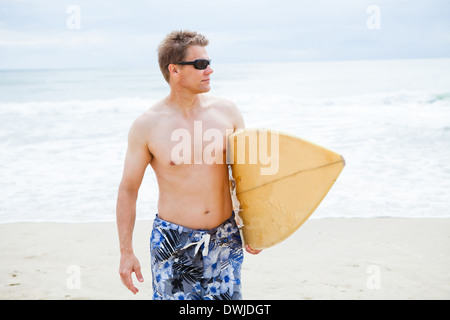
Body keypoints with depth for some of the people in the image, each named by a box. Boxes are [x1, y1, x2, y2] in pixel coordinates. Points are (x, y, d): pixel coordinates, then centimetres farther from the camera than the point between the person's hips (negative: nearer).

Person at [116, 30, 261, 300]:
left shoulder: (226, 111, -1)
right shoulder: (147, 126, -10)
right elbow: (128, 189, -2)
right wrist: (126, 252, -4)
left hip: (225, 239, 3)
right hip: (173, 241, -2)